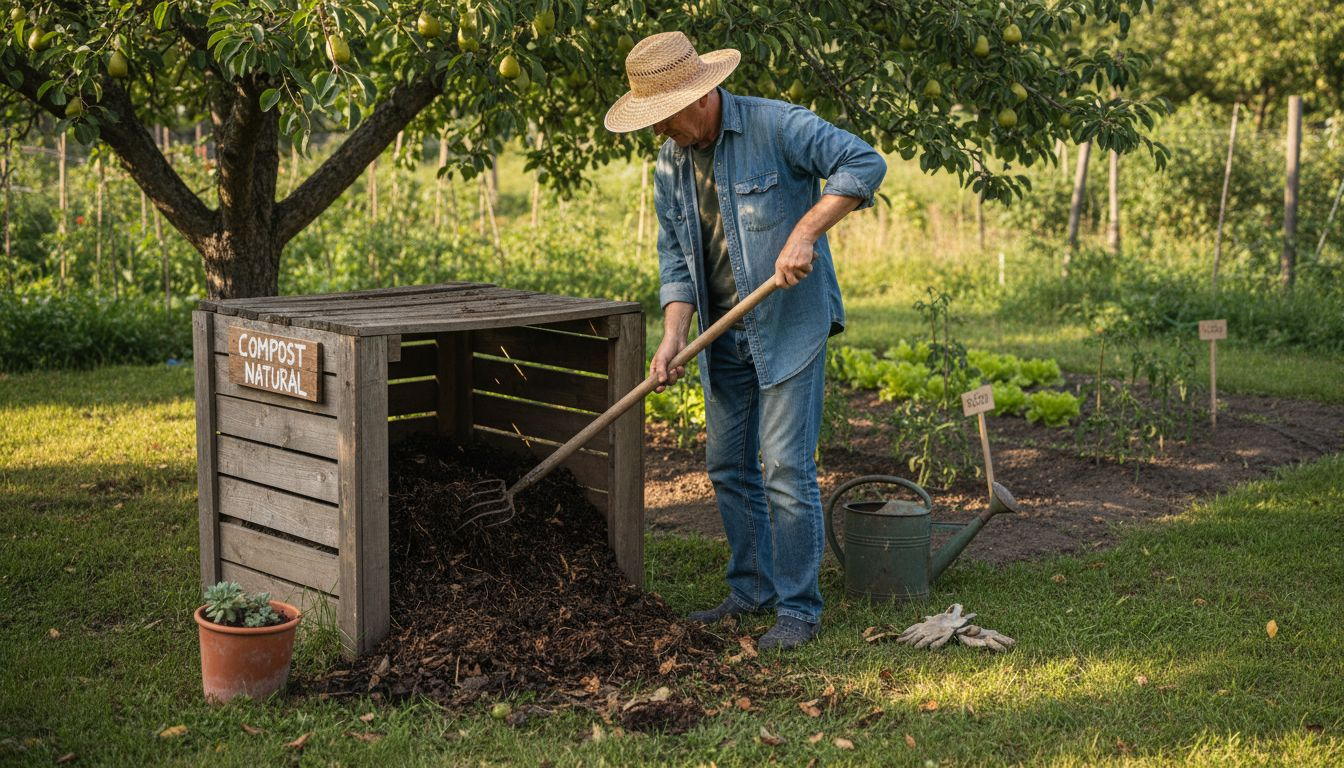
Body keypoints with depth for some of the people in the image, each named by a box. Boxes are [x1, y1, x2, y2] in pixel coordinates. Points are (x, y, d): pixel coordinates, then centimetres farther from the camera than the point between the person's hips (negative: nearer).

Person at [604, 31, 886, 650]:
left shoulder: (775, 126, -15)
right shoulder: (669, 165, 5)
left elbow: (864, 163, -20)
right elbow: (675, 259, 7)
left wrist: (804, 233, -27)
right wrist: (673, 337, -7)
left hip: (790, 324, -7)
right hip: (724, 333, 7)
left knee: (786, 467, -8)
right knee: (728, 467, 12)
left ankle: (799, 607, 4)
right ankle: (752, 590, 27)